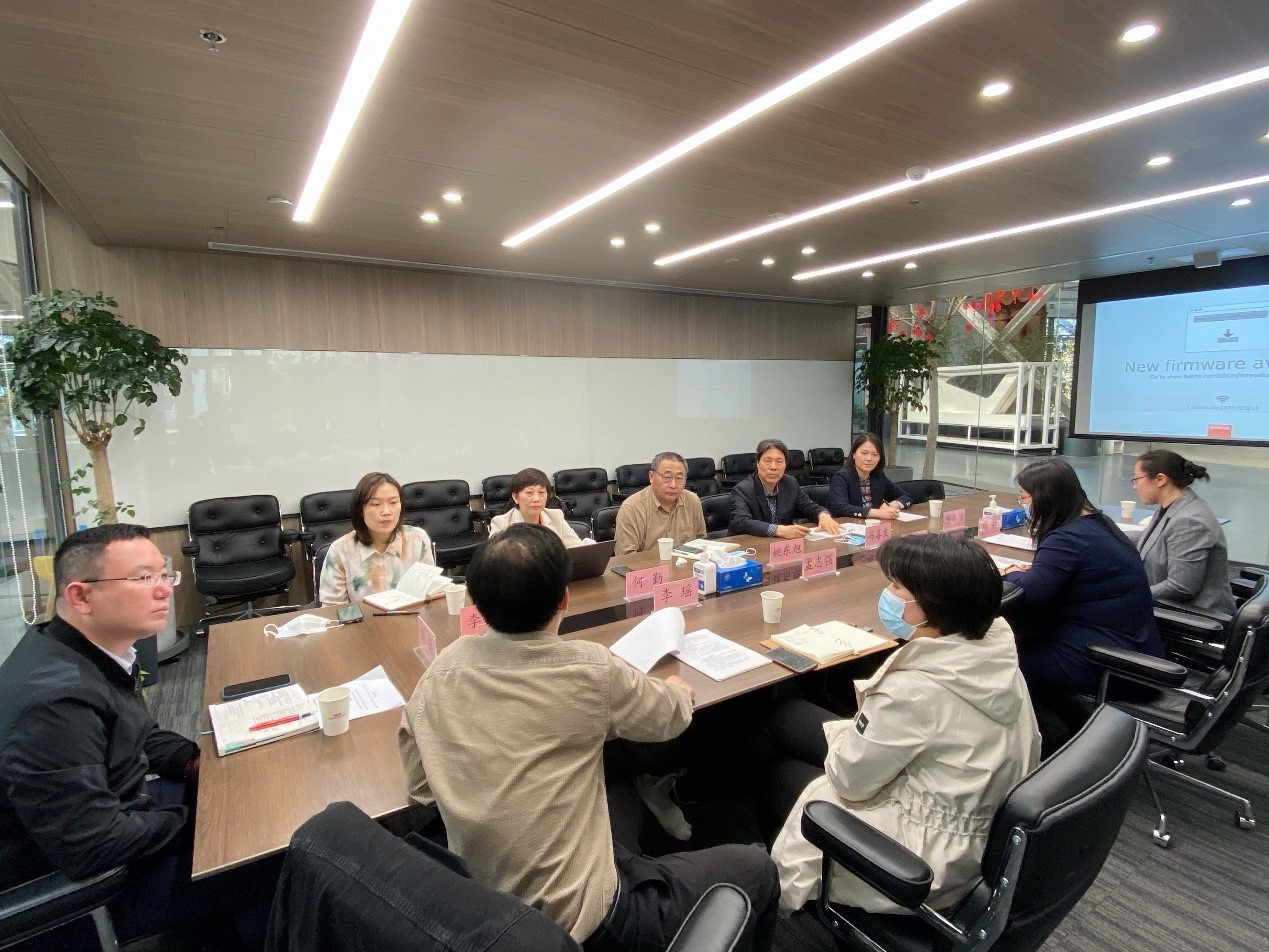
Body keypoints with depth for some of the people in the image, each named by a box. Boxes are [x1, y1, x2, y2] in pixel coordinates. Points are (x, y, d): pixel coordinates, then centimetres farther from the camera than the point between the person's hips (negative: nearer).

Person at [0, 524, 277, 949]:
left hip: (115, 811, 9)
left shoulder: (97, 649, -4)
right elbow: (94, 849, -30)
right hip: (82, 886, -8)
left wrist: (195, 761, -1)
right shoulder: (55, 699, -34)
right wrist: (197, 818, -16)